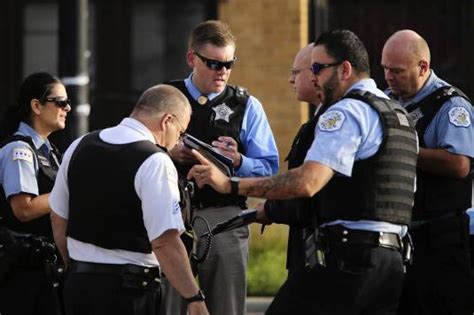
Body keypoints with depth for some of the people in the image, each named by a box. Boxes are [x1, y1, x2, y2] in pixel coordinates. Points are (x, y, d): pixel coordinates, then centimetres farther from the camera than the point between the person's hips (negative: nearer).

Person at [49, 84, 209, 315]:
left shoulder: (79, 147, 7)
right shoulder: (155, 163, -15)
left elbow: (58, 220, 16)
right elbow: (164, 242, -22)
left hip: (77, 282, 7)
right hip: (129, 287, -7)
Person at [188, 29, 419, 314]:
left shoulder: (347, 112, -9)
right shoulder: (400, 116, 22)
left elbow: (308, 182, -22)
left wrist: (231, 184, -19)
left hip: (349, 258, -9)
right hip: (393, 258, 9)